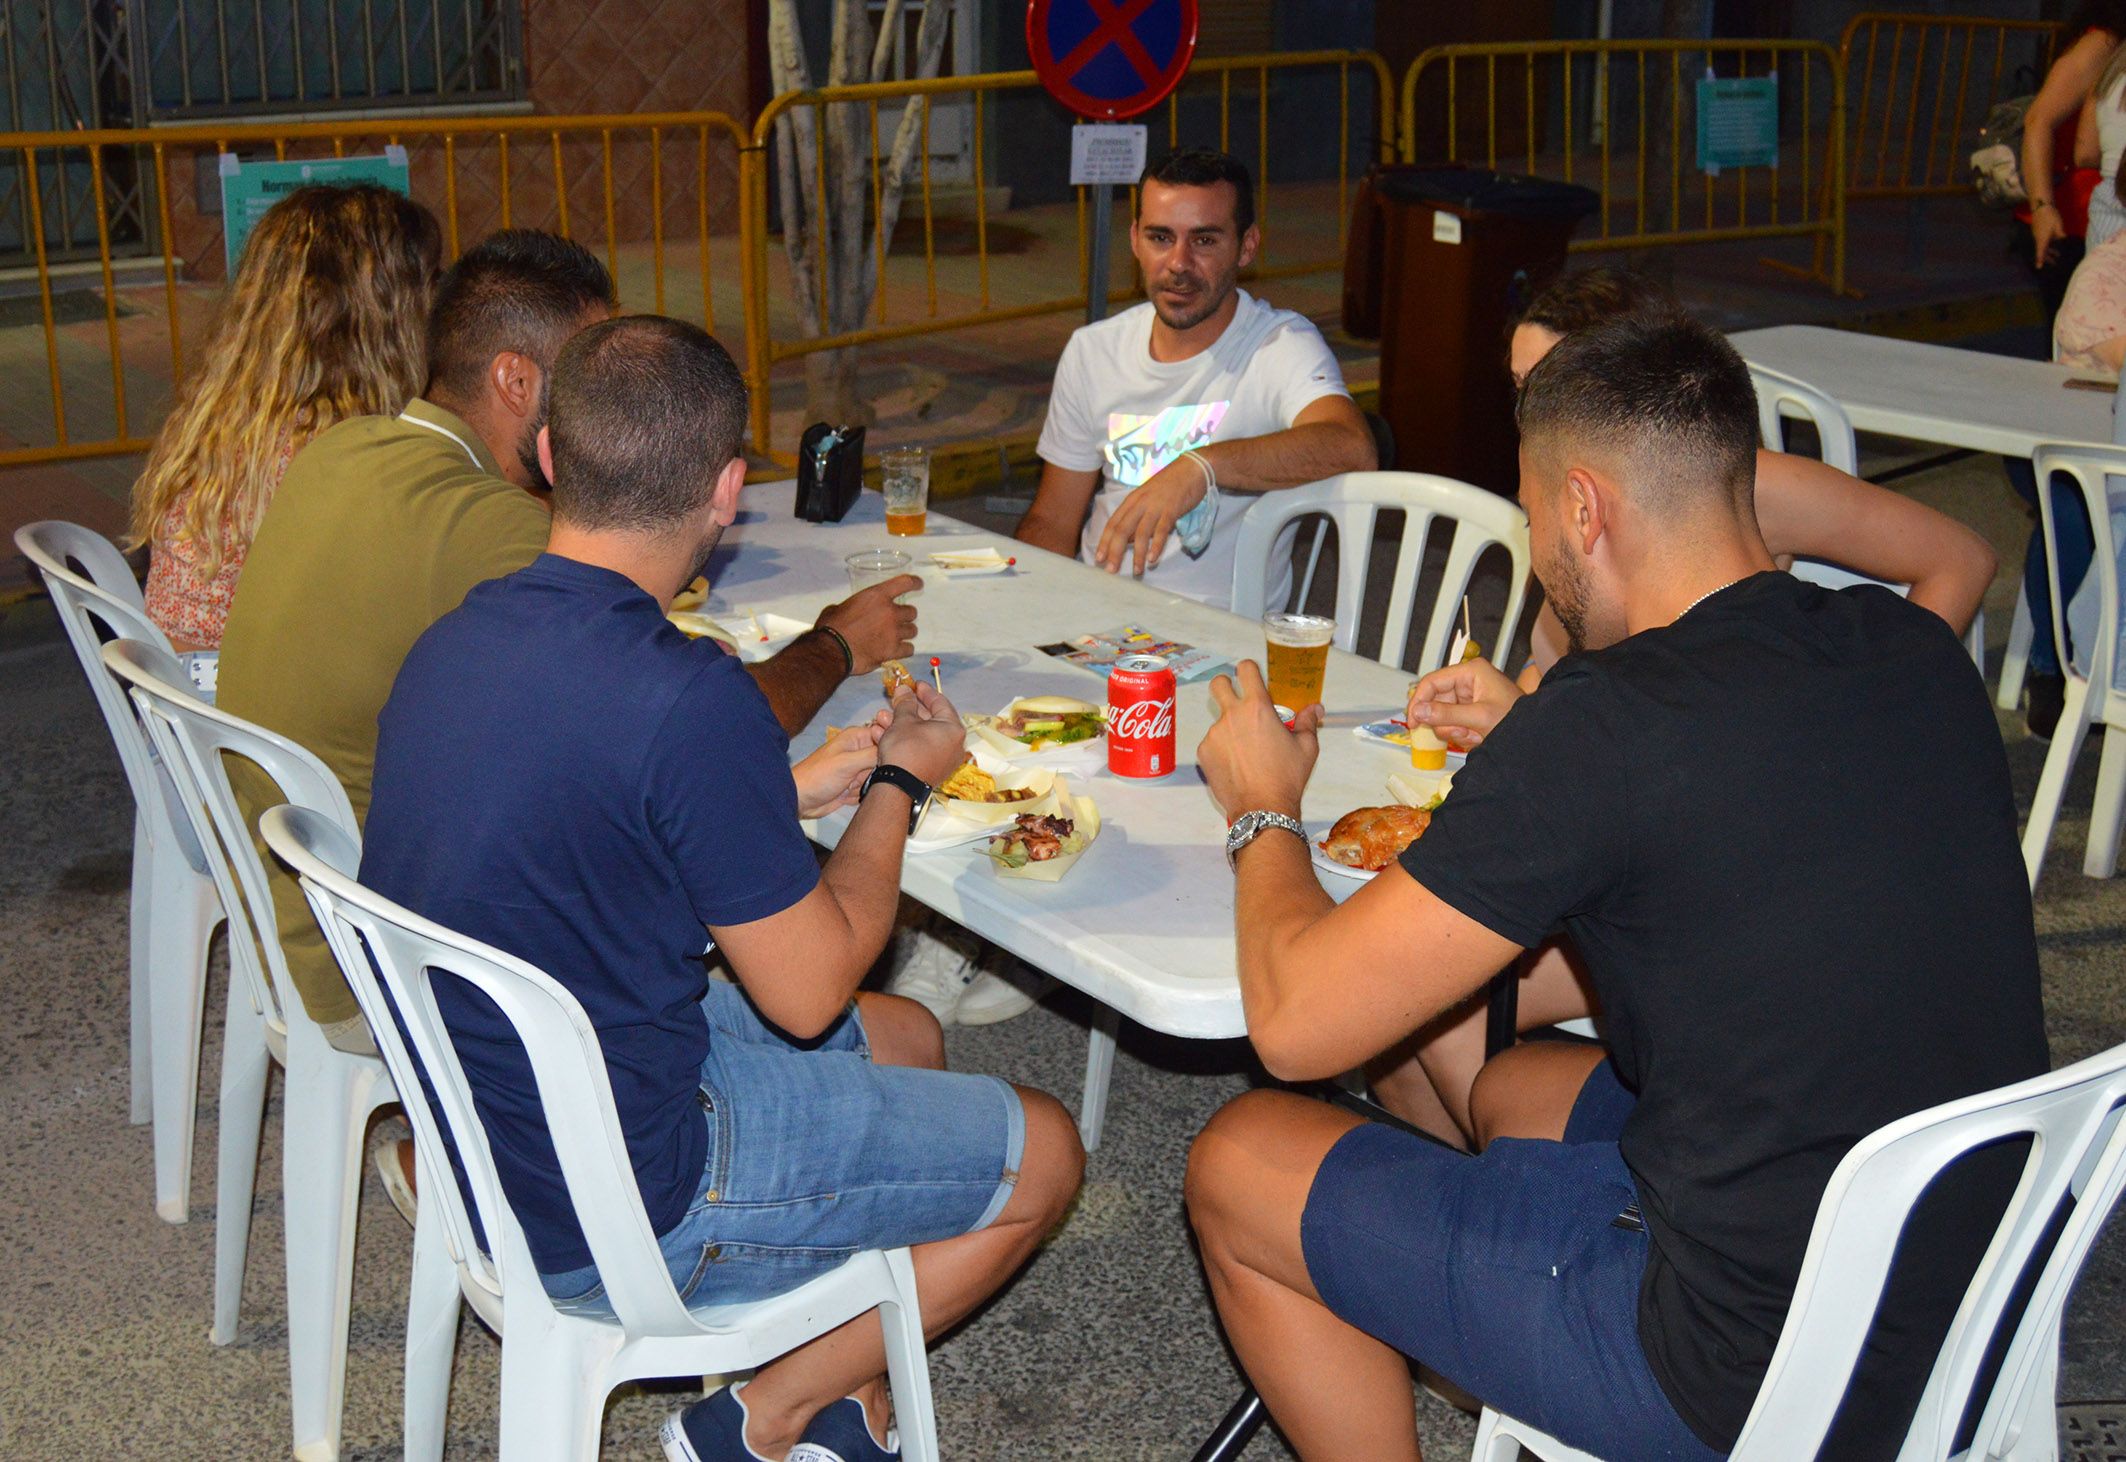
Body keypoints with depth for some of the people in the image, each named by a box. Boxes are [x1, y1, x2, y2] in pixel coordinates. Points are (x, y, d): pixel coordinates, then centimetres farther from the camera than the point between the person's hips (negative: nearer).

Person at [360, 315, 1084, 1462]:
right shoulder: (687, 699, -28)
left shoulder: (457, 639, -2)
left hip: (479, 1127, 9)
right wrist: (900, 785, -2)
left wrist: (793, 794, 14)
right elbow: (808, 990, -17)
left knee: (902, 1037, 24)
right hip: (604, 1217, -9)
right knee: (1041, 1154, 7)